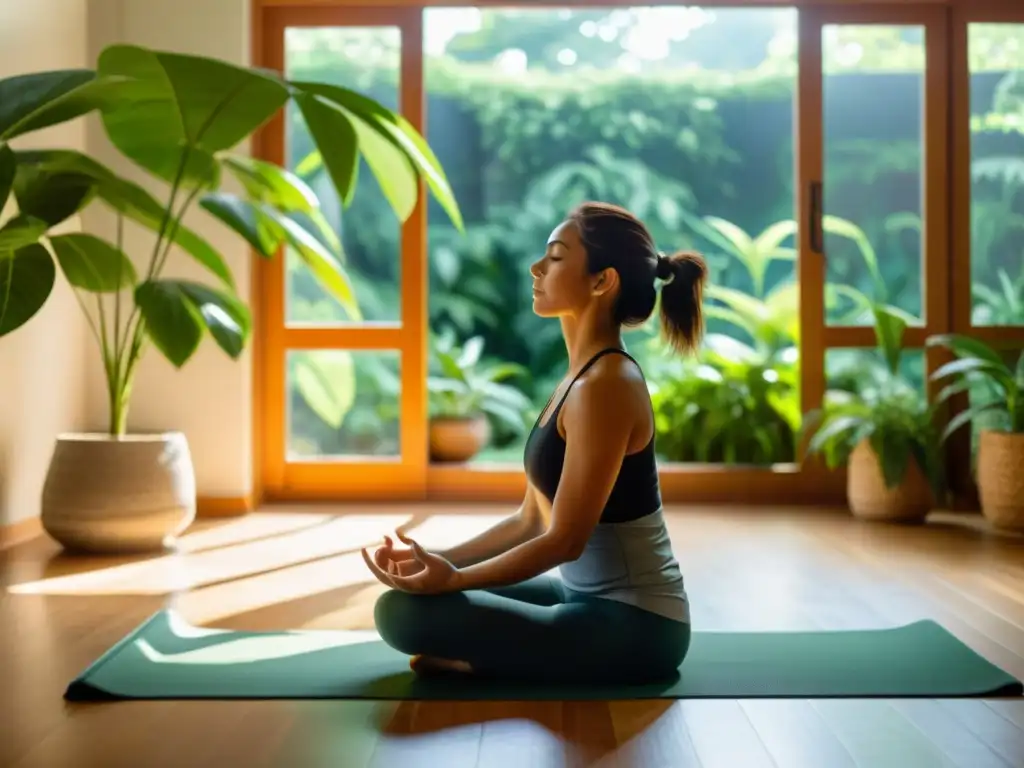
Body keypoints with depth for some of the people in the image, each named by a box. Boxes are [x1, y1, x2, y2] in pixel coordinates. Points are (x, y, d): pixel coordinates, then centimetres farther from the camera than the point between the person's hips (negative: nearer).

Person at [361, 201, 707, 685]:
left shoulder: (605, 384, -20)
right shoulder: (586, 375, 9)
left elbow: (565, 540, -20)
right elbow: (532, 521, 12)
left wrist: (452, 579, -17)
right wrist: (439, 561, 6)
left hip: (631, 627, -10)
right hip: (600, 604, 10)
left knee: (403, 611, -18)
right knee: (421, 592, 19)